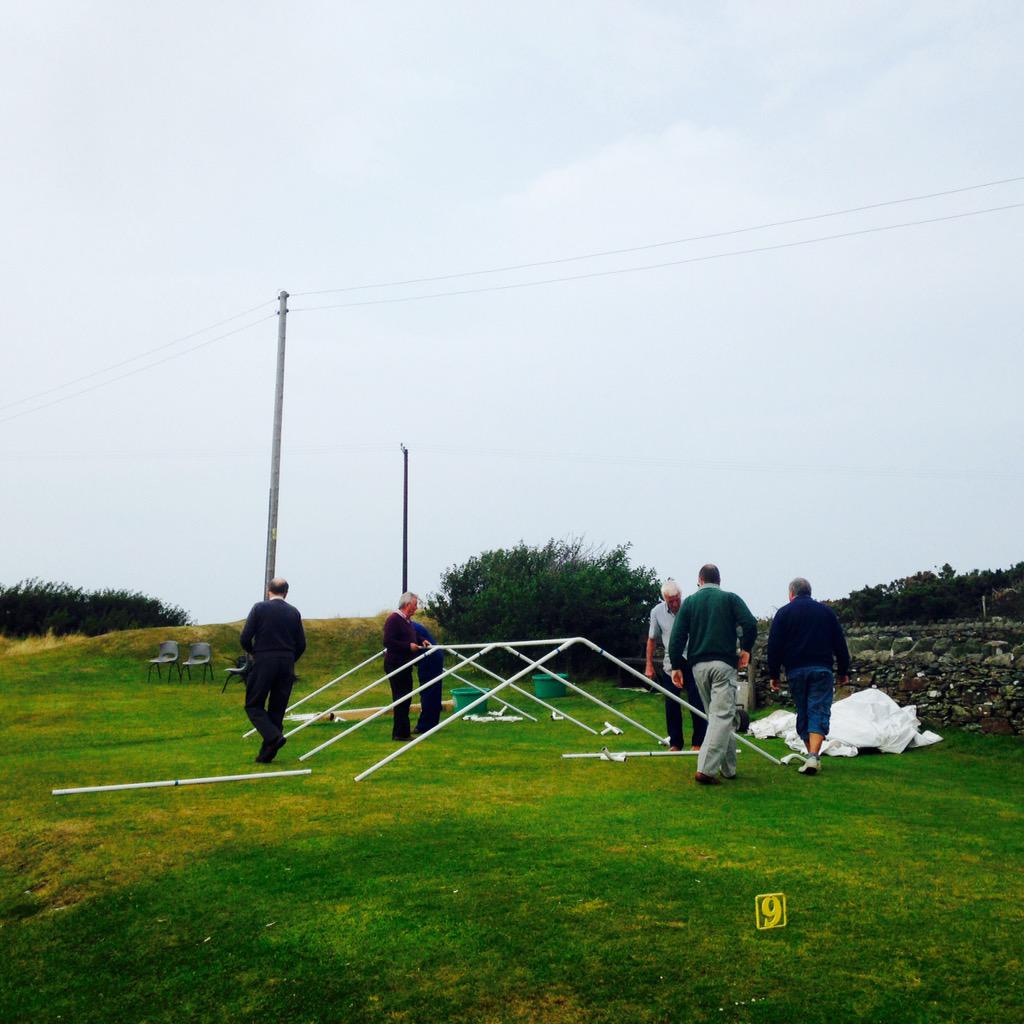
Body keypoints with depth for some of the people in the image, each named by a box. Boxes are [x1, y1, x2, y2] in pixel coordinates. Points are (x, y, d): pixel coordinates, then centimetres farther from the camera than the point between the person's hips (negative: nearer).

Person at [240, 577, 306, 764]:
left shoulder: (259, 608, -3)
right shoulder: (294, 612, 8)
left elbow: (245, 638, -6)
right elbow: (301, 645, 8)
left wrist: (252, 652, 14)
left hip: (263, 664, -4)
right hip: (287, 665, 4)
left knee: (254, 705, 7)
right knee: (277, 709, 10)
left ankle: (273, 736, -16)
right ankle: (266, 755, 13)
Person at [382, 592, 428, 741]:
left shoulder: (407, 621, 14)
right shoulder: (393, 619, -16)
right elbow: (388, 642, -23)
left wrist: (420, 642, 10)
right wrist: (409, 646, -23)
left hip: (405, 665, 10)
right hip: (395, 665, -10)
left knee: (405, 698, 14)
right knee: (401, 698, -7)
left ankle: (402, 731, 23)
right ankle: (401, 733, -2)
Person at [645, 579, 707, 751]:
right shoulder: (657, 612, -2)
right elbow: (652, 639, 9)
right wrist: (649, 665, 8)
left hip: (692, 661, -2)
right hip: (670, 664, 3)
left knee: (696, 702, -3)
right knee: (671, 705, 5)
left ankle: (699, 742, 8)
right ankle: (675, 743, 16)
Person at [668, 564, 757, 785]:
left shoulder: (689, 601, 10)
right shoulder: (730, 598, 4)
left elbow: (677, 636, 3)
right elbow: (750, 624, -9)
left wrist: (676, 666, 7)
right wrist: (746, 648, 5)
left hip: (698, 666, 4)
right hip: (724, 664, -4)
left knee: (717, 715, 16)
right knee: (722, 715, -7)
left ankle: (729, 768, 21)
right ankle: (706, 769, -19)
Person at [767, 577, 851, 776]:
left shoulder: (784, 612, 4)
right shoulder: (826, 611, 10)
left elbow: (774, 646, -1)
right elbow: (840, 644, 11)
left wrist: (773, 675, 4)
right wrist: (843, 671, 17)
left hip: (795, 671, 0)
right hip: (822, 670, 0)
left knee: (802, 713, 12)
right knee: (819, 712, -5)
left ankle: (812, 754, 16)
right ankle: (813, 756, -21)